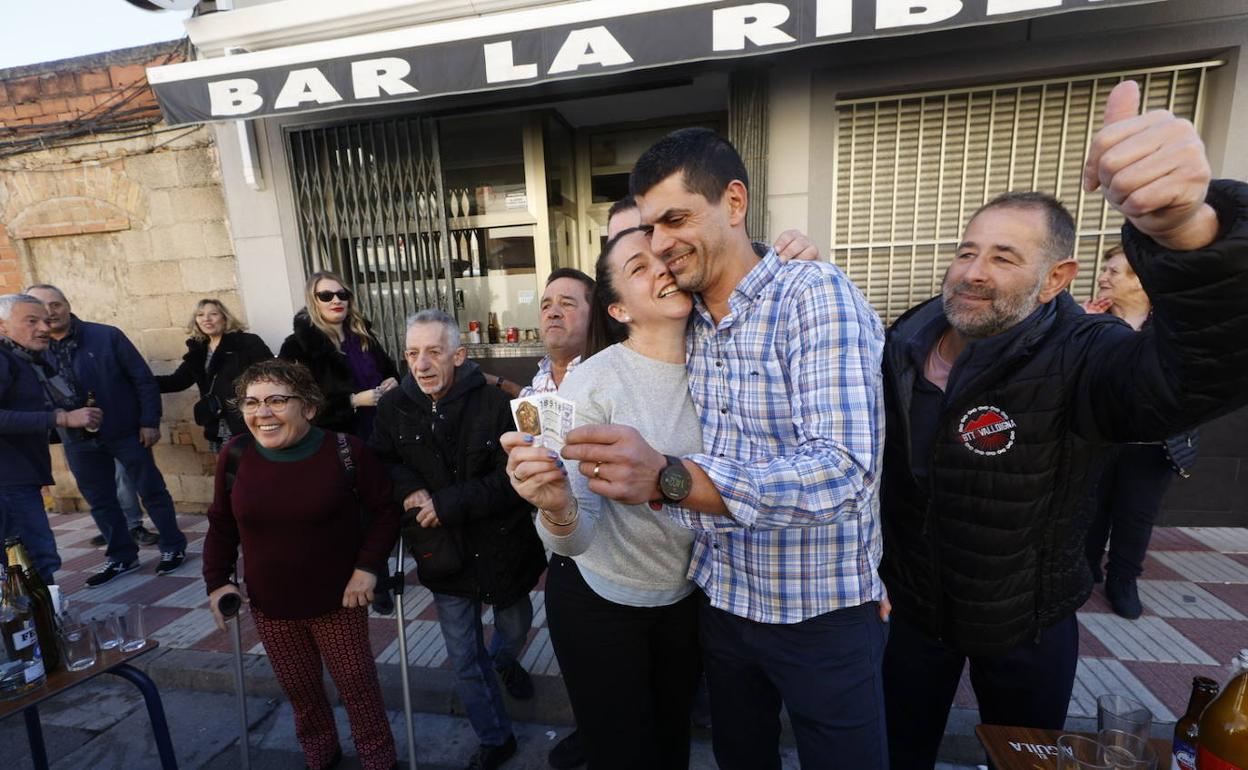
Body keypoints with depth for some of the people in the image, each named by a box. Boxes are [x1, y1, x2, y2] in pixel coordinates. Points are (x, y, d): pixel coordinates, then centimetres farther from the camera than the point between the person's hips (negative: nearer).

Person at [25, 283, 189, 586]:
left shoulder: (107, 336, -8)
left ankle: (173, 547, 19)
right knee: (100, 501, 14)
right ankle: (121, 556, 29)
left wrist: (149, 422, -11)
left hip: (126, 431, -3)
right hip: (78, 440, 4)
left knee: (151, 490, 6)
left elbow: (143, 379, -7)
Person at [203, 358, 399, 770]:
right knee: (299, 689, 20)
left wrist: (368, 566, -18)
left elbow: (387, 510, -11)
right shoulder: (234, 455, -7)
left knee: (357, 684, 11)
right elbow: (221, 526, 8)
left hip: (338, 599, -3)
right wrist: (217, 582, 2)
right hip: (269, 605, 4)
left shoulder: (345, 450, -18)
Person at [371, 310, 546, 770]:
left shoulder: (492, 404, -19)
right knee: (465, 660, 16)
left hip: (499, 547, -2)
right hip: (443, 555, 3)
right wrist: (409, 490, -16)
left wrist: (448, 504, -23)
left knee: (515, 629, 23)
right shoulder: (394, 406, -7)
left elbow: (511, 480, -21)